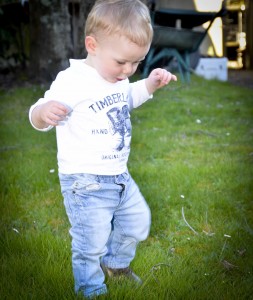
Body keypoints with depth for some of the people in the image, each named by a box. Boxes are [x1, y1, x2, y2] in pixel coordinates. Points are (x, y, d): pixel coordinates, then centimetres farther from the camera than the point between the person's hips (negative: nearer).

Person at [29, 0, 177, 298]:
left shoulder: (118, 78, 5)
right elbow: (39, 116, -23)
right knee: (91, 243, -2)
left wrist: (150, 83, 11)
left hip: (120, 177, 8)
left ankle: (115, 263, 48)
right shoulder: (73, 81, -20)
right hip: (85, 183, -8)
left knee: (137, 221, 21)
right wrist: (44, 112, -47)